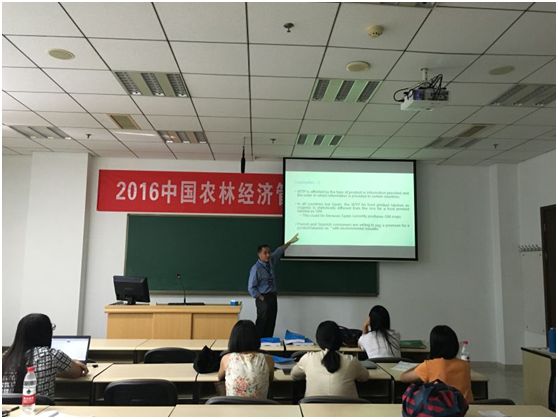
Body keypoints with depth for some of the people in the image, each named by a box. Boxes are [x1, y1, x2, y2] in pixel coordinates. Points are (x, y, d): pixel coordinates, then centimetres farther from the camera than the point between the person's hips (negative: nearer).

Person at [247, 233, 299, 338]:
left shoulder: (271, 261, 4)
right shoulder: (256, 268, -16)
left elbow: (279, 251, 22)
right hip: (263, 299, -7)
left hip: (273, 297, 7)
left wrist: (289, 242, 24)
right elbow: (251, 288, -14)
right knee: (262, 323, -5)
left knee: (271, 323, 8)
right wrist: (262, 298, -13)